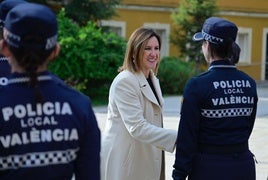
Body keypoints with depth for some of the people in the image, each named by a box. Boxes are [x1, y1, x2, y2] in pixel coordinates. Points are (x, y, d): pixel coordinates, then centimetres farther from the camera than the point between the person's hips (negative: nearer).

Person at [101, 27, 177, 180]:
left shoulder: (153, 80, 12)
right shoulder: (124, 82, -15)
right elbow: (137, 127, -23)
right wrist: (176, 138, -29)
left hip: (147, 160, 8)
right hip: (124, 164, -8)